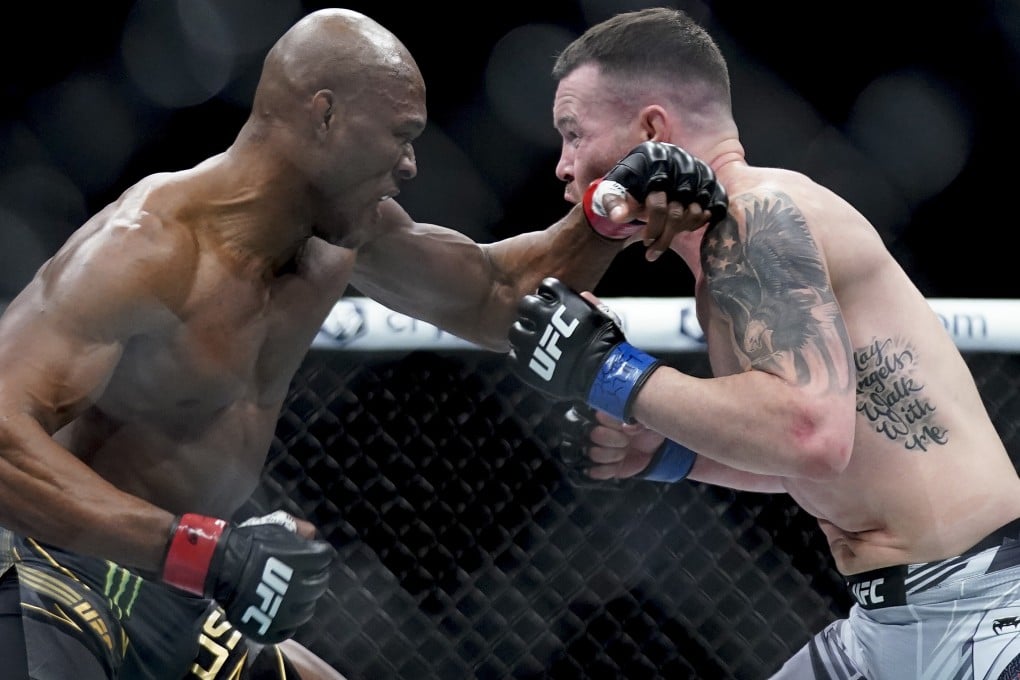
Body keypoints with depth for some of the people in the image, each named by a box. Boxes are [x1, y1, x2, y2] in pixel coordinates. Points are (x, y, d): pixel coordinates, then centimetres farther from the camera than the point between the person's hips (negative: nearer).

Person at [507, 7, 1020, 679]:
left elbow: (813, 434, -27)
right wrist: (666, 453, 10)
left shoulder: (759, 210, -13)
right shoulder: (729, 235, 14)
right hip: (890, 617, 10)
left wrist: (610, 372, -18)